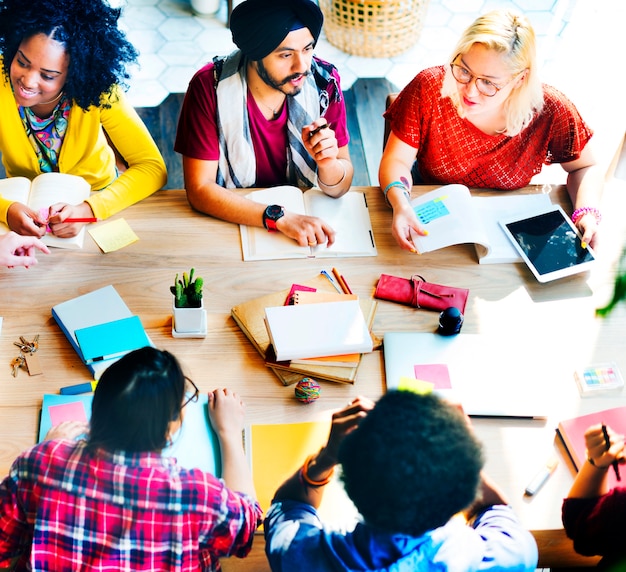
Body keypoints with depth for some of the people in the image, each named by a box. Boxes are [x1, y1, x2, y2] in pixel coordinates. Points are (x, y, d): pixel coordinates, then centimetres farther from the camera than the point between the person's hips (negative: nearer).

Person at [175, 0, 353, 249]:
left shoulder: (324, 81, -11)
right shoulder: (210, 86, -17)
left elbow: (339, 187, -6)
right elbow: (200, 189, -18)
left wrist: (328, 163, -28)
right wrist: (280, 217, -28)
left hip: (307, 215, 3)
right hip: (232, 220, -2)